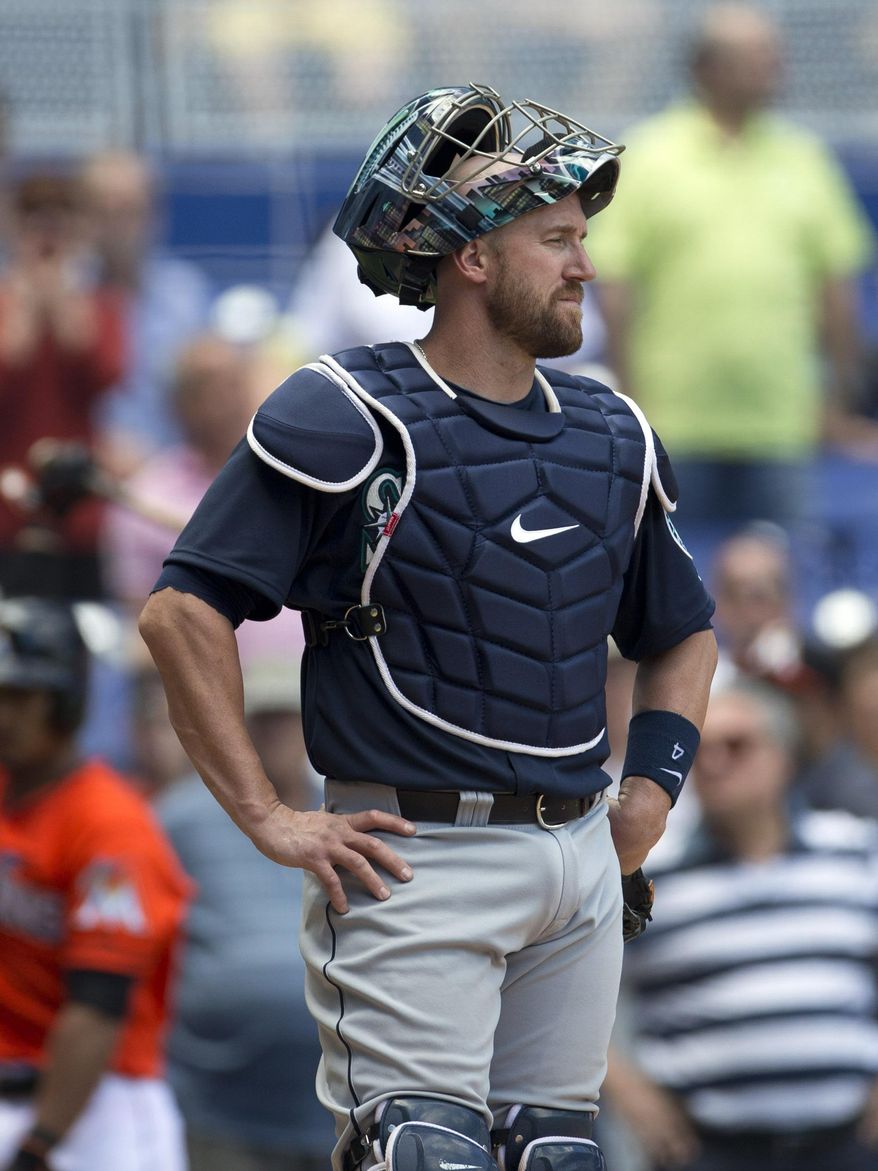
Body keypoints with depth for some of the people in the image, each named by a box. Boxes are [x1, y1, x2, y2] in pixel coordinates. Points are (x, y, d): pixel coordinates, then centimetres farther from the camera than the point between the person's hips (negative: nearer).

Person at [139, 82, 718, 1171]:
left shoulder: (610, 437, 14)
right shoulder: (344, 418, -7)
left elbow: (681, 633, 30)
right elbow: (183, 610, -11)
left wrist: (653, 785, 13)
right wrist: (268, 818, -13)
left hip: (580, 866, 7)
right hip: (415, 862, -7)